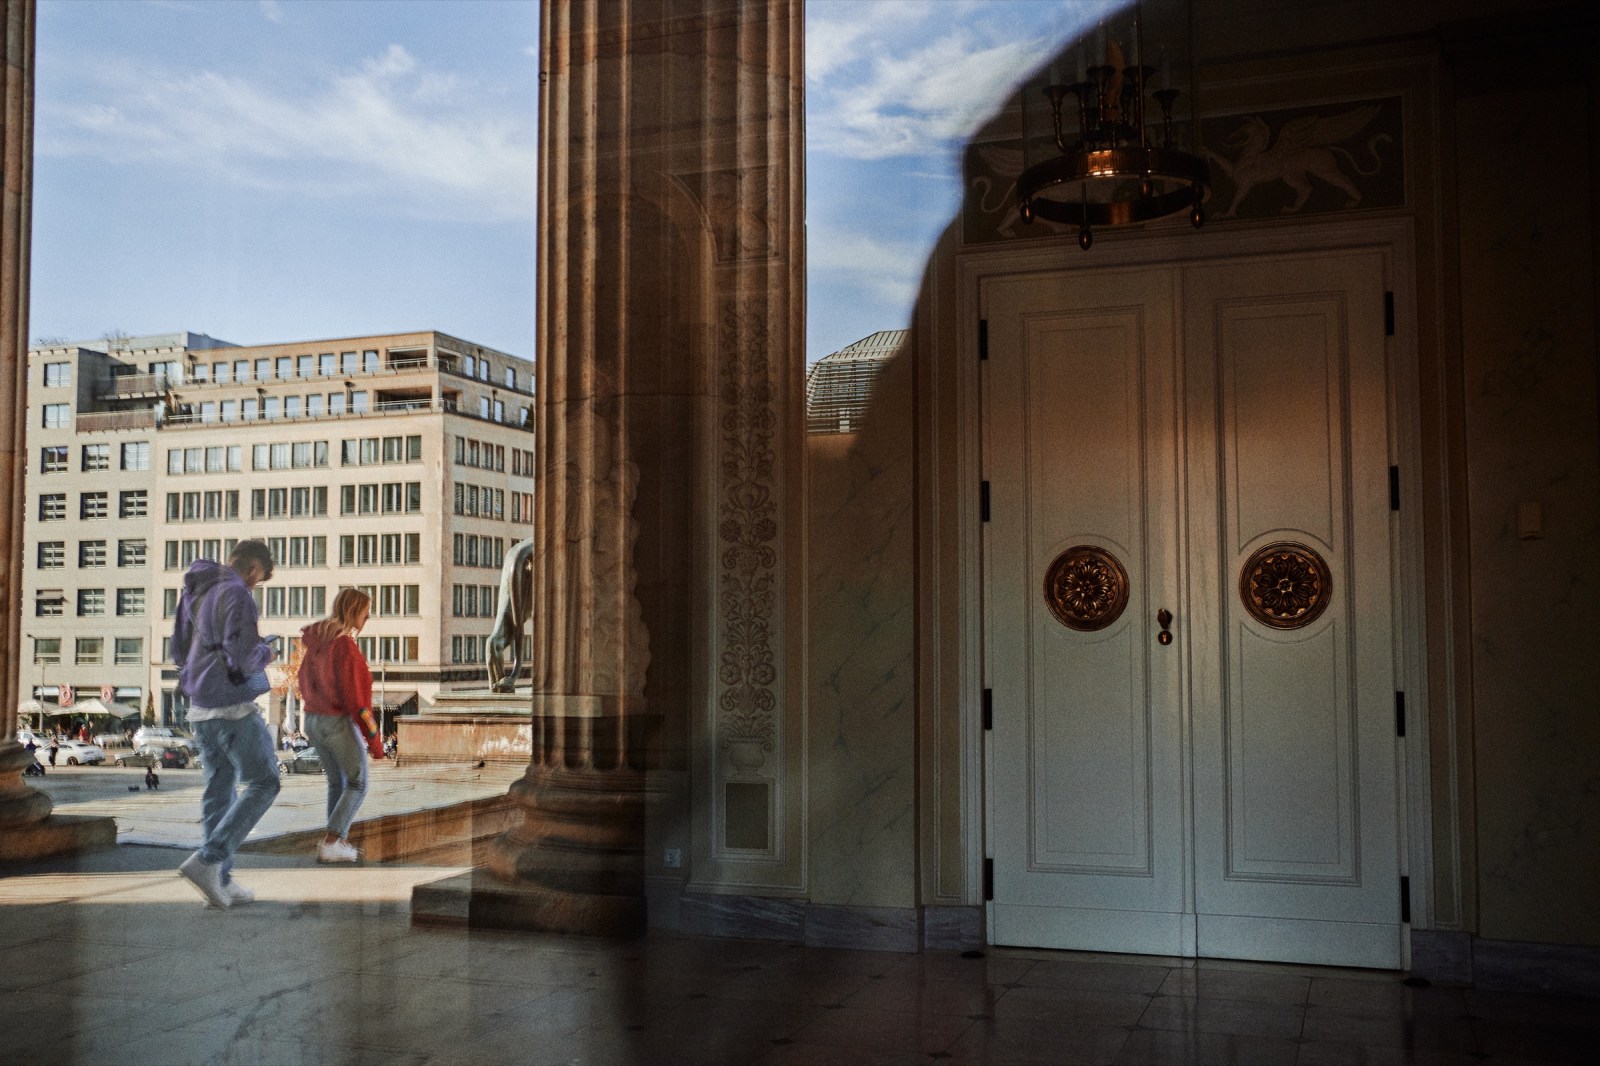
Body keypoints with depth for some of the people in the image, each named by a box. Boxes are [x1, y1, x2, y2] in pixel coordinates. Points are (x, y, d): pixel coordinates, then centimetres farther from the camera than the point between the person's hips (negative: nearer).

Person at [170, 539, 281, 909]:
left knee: (219, 790, 12)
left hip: (201, 708, 9)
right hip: (233, 705, -8)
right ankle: (208, 860, -8)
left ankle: (220, 880, 13)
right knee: (264, 783, 1)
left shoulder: (193, 592, 12)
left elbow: (179, 651, 18)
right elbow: (243, 657, -23)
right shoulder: (236, 594, -15)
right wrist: (266, 652, -3)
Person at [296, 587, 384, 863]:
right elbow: (355, 697, -21)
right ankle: (330, 844, -2)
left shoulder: (316, 642, 5)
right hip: (339, 722, -8)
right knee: (358, 785, 6)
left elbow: (305, 684, 15)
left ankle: (339, 842, 21)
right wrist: (373, 738, -15)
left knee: (337, 782, 20)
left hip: (313, 721, 8)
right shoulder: (345, 646, -20)